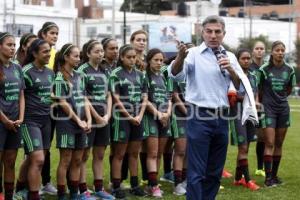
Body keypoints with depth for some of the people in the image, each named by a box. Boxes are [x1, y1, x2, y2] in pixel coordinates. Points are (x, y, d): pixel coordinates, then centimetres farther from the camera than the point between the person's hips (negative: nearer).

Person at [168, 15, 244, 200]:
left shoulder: (230, 57, 11)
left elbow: (242, 87, 7)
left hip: (221, 118, 5)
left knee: (215, 172, 13)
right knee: (197, 172, -5)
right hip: (199, 117, -5)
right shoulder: (194, 54, -4)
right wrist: (180, 57, -43)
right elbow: (176, 75, -21)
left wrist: (230, 70, -11)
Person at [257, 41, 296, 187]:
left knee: (279, 144, 7)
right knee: (269, 143, -9)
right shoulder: (264, 69, -7)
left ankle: (274, 175, 16)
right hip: (268, 109, -4)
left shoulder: (289, 70, 2)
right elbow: (259, 89, 3)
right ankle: (268, 177, -8)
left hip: (283, 108, 4)